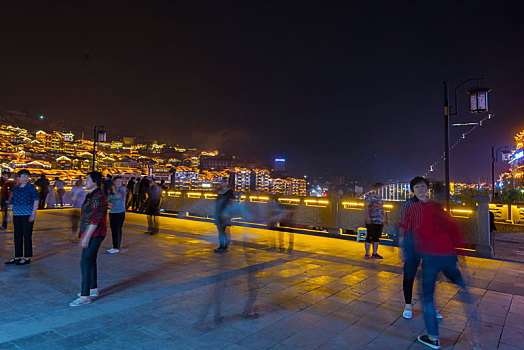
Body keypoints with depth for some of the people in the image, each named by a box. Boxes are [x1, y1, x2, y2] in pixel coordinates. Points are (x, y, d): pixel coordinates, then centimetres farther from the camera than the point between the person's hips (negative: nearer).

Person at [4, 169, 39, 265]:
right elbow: (12, 202, 17)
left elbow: (36, 201, -8)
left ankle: (27, 258, 5)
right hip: (16, 214, 6)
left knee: (27, 236, -2)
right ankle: (17, 257, 20)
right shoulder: (15, 188, 12)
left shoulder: (31, 187, -4)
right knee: (17, 236, 10)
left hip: (27, 215, -6)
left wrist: (33, 214, -14)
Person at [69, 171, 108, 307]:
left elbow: (95, 219, -23)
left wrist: (86, 237, -22)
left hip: (94, 235, -10)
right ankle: (93, 289, 30)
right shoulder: (91, 195, 14)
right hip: (90, 234, 10)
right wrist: (84, 235, 20)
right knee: (91, 261, 17)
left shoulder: (98, 197, -19)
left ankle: (85, 296, -2)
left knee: (85, 263, -9)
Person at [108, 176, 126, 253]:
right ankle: (114, 246, 18)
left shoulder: (123, 188, -3)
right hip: (112, 212, 5)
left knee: (118, 229, -4)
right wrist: (109, 203, -8)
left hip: (120, 212, -5)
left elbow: (119, 196, -19)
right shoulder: (110, 190, 9)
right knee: (113, 229, 8)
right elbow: (108, 200, 14)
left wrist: (114, 190, -6)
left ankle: (117, 248, 2)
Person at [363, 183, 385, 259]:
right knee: (369, 237, -3)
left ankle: (375, 253, 23)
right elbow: (366, 206, -12)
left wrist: (383, 218, 17)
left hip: (380, 221, 8)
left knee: (376, 237, 13)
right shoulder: (370, 196, -7)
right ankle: (367, 254, 4)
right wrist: (367, 217, -21)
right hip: (372, 221, -8)